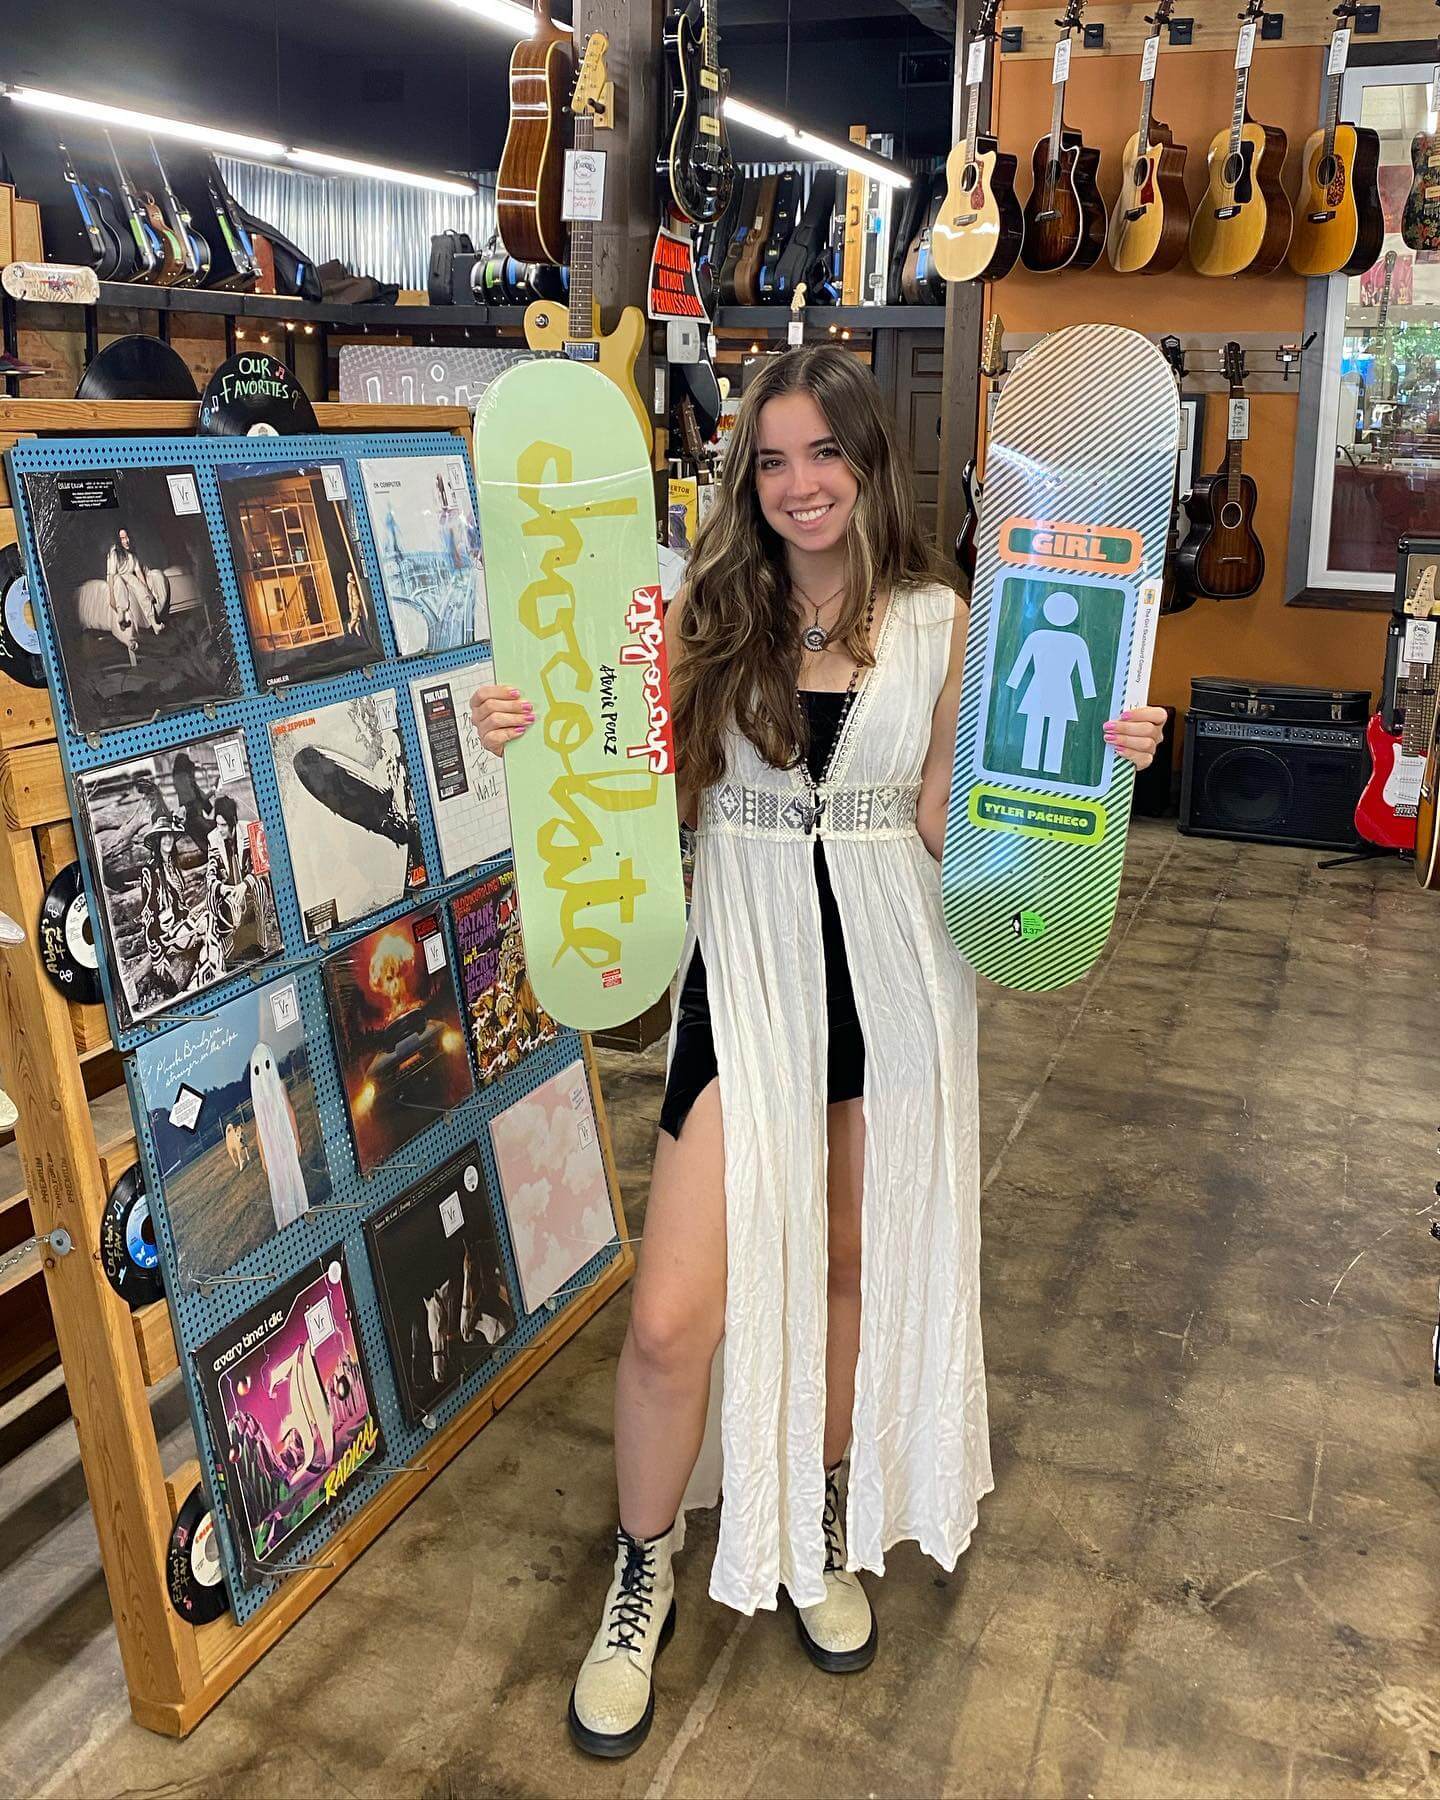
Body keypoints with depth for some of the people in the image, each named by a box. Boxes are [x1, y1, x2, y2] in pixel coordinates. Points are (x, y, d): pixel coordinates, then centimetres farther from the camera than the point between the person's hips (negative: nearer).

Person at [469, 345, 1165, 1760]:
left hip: (891, 965, 1)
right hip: (749, 963, -1)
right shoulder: (707, 616, 0)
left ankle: (823, 1529, 43)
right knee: (675, 1317, -5)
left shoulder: (939, 622, 1)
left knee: (854, 1264, 16)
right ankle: (642, 1576, 23)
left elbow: (947, 822, 3)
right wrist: (540, 738, -15)